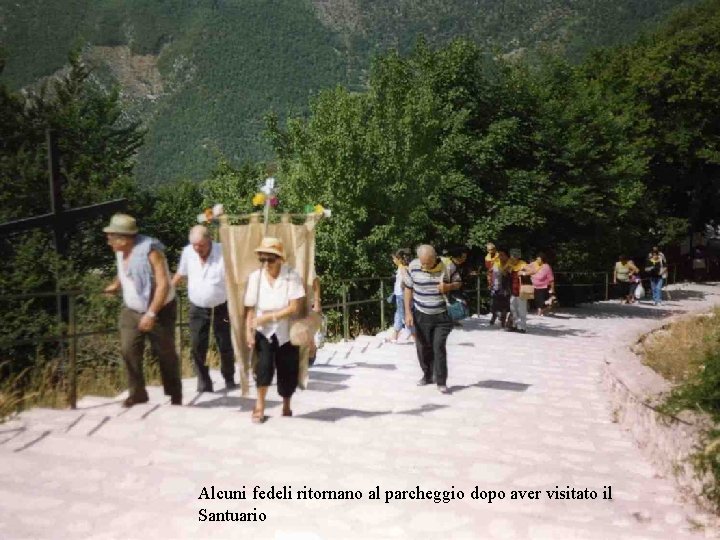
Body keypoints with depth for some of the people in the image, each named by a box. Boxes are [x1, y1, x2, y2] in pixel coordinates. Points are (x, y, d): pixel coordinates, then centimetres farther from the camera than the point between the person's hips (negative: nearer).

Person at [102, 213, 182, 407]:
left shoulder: (150, 251, -24)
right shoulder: (120, 251, -1)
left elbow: (163, 285, -29)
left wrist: (151, 313, -32)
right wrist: (115, 285, 36)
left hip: (160, 311, -6)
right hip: (131, 311, 6)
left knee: (166, 354, 5)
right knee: (128, 350, -8)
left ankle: (175, 395, 22)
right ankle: (137, 393, 6)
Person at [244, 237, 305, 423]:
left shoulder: (292, 276, -13)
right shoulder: (255, 277, -4)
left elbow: (295, 308, -17)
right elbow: (250, 309, -3)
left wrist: (269, 317, -20)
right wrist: (249, 332, -12)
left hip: (287, 332, -1)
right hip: (264, 332, 1)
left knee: (288, 372, 5)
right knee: (264, 365, -20)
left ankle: (286, 405, 33)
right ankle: (260, 405, 0)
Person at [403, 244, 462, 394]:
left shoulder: (448, 266, -11)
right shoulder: (413, 267, -10)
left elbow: (458, 283, 4)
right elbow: (408, 289, 0)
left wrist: (449, 286, -20)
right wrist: (408, 312, -4)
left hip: (442, 315, -2)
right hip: (421, 315, 2)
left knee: (439, 347, -8)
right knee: (423, 348, 10)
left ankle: (441, 382, 2)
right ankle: (427, 375, 32)